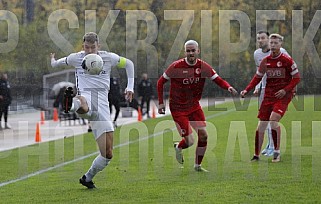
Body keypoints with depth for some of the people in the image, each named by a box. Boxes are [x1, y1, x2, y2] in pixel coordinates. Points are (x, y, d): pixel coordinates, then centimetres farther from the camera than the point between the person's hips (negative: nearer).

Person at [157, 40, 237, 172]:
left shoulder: (203, 67, -6)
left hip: (194, 106, 4)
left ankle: (198, 165, 15)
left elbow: (219, 80, -6)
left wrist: (229, 87, -28)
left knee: (203, 135, -4)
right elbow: (161, 82, -4)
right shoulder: (176, 67, -15)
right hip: (178, 109, -4)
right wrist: (161, 102, -7)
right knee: (190, 142, -9)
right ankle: (178, 147, 28)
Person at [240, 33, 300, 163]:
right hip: (268, 95, 5)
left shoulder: (287, 60, -6)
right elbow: (257, 77, 16)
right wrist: (247, 90, 4)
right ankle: (256, 155, 13)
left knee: (273, 119, -24)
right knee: (261, 125, 2)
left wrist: (285, 90, -16)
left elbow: (296, 78, -4)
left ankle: (277, 152, -11)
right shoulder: (265, 61, 8)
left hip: (282, 95, -5)